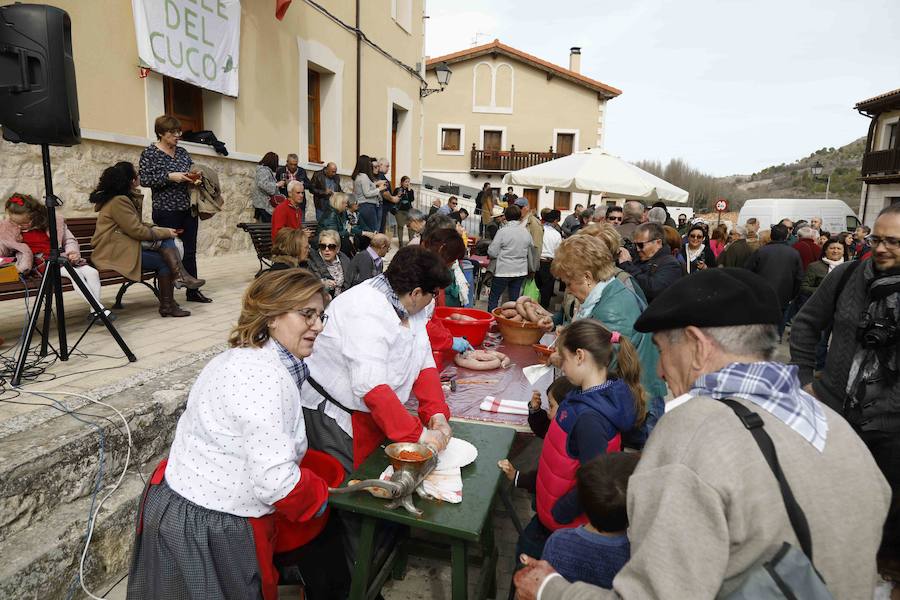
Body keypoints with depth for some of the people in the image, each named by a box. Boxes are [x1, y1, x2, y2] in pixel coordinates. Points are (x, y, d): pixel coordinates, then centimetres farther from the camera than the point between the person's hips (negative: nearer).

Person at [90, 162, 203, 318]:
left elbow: (136, 225, 15)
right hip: (115, 253, -9)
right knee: (164, 261, -16)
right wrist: (165, 233, -8)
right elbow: (136, 231, -19)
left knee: (166, 241, -10)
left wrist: (159, 229, 1)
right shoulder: (118, 201, -16)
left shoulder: (124, 198, 15)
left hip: (124, 246, 9)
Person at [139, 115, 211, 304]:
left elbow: (192, 173, 21)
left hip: (188, 209, 5)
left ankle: (193, 291, 18)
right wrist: (169, 177, -19)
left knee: (190, 251, 9)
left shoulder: (183, 152, 12)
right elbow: (144, 179, -10)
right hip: (166, 211, -5)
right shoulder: (150, 152, -3)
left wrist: (196, 180, -1)